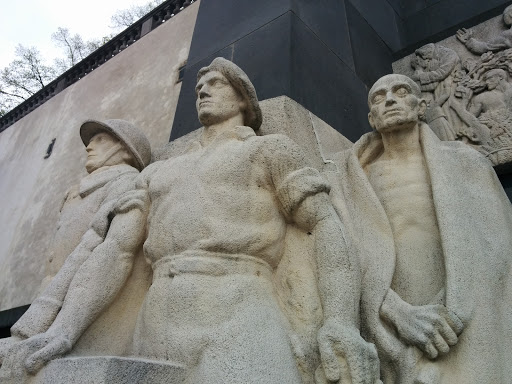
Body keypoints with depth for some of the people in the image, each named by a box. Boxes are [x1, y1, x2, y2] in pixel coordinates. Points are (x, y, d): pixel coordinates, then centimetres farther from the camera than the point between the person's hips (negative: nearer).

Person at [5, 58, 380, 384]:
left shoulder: (270, 148, 13)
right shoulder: (156, 172, 26)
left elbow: (324, 224, 3)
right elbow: (116, 250, 15)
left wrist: (342, 323, -13)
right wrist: (64, 328, -1)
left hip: (238, 320, -4)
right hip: (154, 331, 5)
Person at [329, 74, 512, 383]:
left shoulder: (465, 161, 9)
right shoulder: (353, 177, 8)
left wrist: (454, 310, -10)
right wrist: (399, 312, -16)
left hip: (470, 330, 1)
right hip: (393, 335, 0)